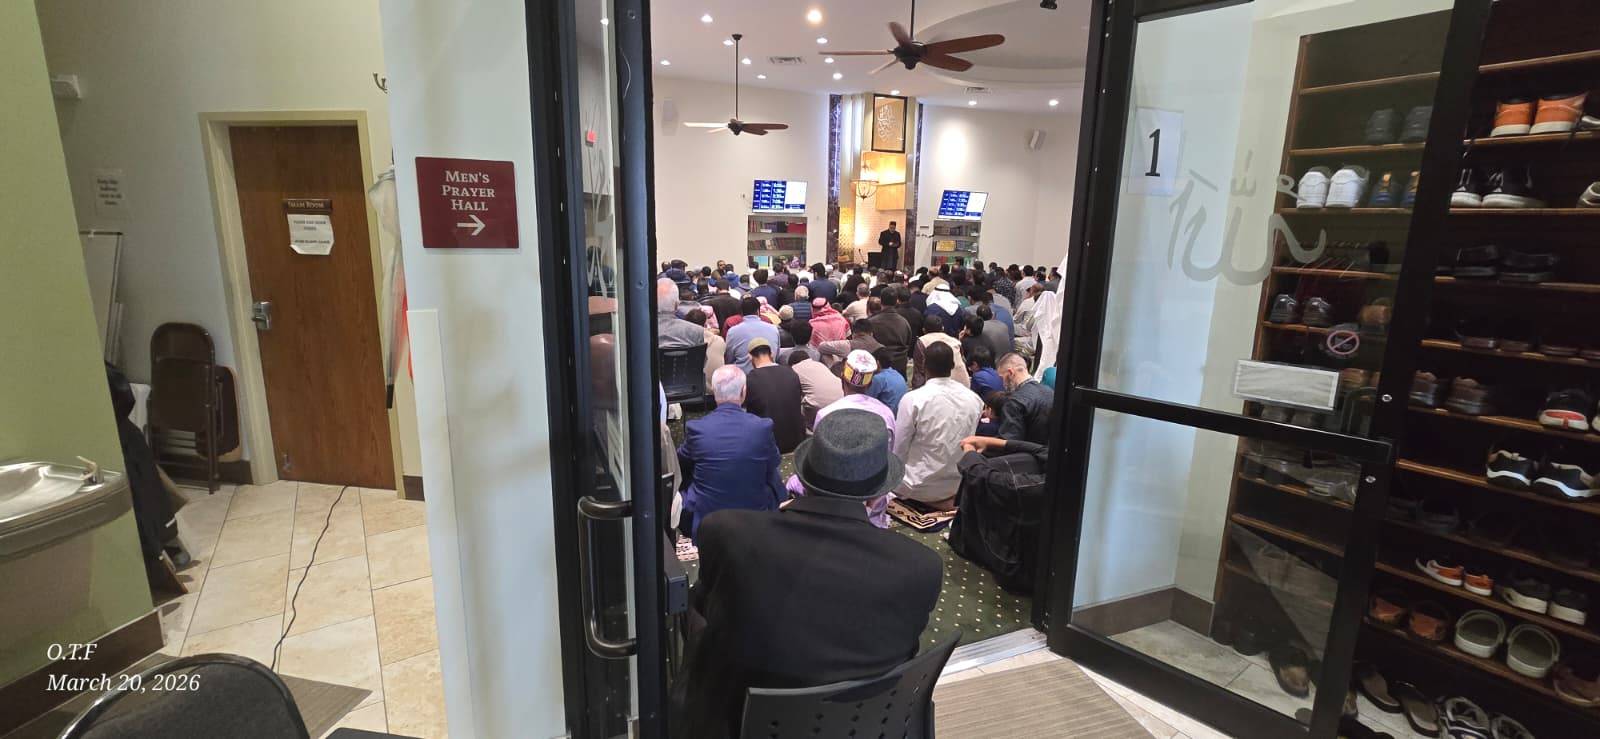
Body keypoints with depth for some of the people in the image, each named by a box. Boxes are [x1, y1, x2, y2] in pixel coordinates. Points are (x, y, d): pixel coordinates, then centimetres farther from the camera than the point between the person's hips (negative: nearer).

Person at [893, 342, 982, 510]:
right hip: (959, 485, 6)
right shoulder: (974, 399, -7)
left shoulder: (912, 399, -20)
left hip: (920, 487, -6)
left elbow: (899, 450, -13)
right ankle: (947, 501, 13)